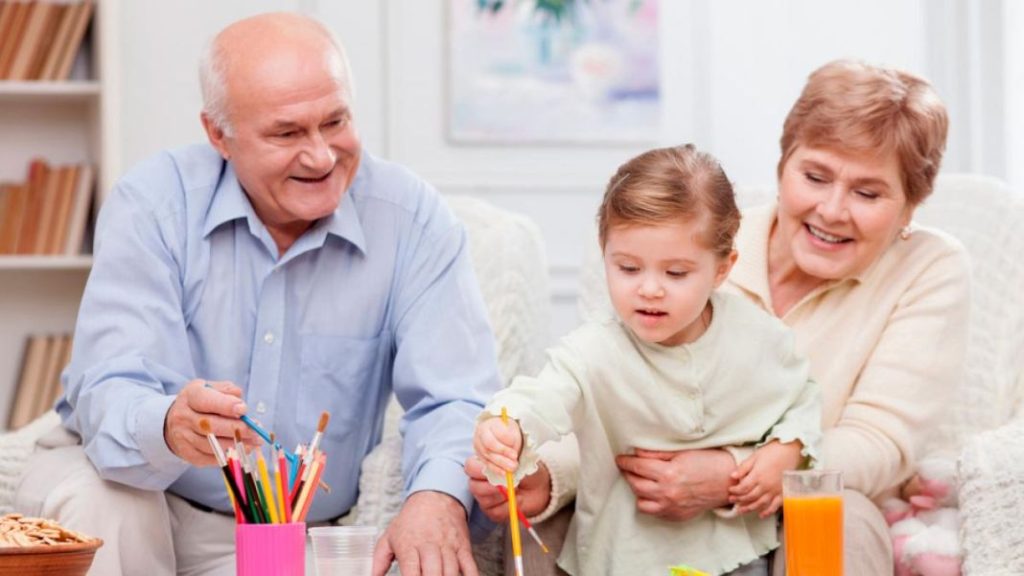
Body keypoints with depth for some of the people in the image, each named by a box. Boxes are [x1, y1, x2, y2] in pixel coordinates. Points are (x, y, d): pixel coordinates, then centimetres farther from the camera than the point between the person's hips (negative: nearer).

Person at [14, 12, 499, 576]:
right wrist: (169, 428, -46)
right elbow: (108, 392, -21)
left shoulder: (413, 220, -10)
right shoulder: (151, 205, -12)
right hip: (139, 493, -1)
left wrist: (438, 498, -40)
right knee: (84, 493, -32)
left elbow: (452, 398, -16)